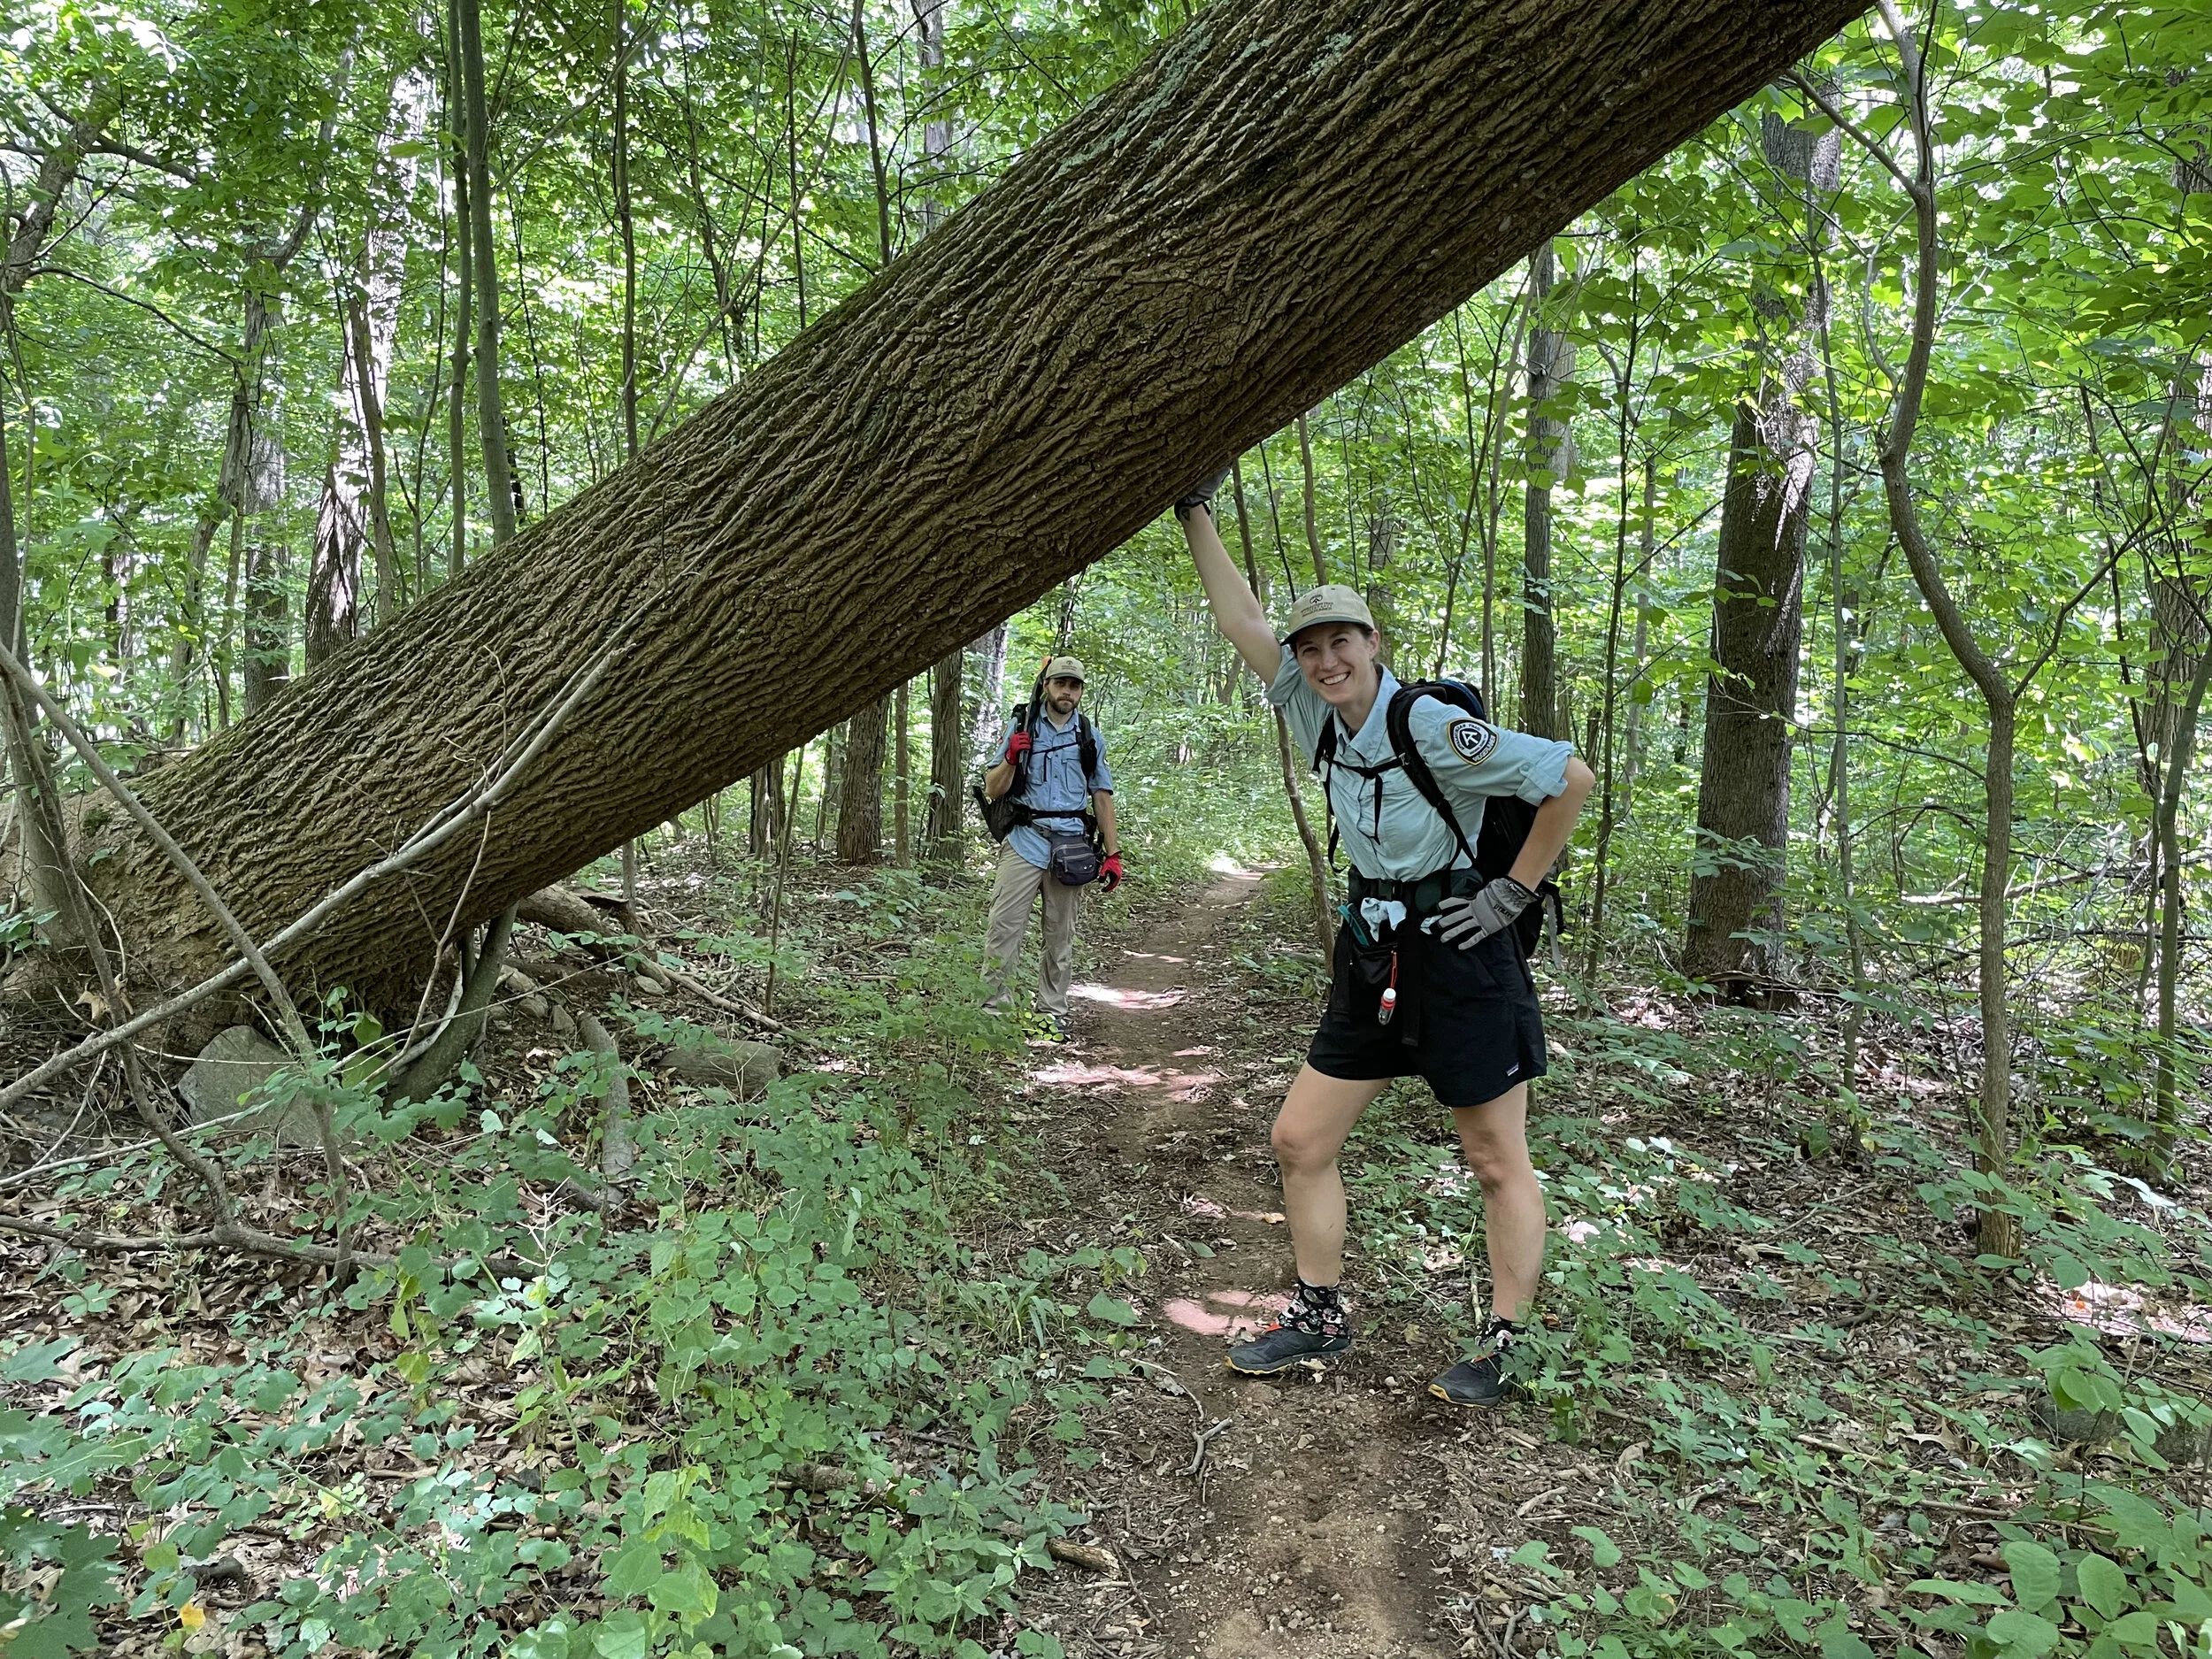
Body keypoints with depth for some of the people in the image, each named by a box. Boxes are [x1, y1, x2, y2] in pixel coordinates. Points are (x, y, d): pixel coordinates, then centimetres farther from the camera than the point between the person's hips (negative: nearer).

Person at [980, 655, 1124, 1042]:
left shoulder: (1090, 737, 14)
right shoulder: (1022, 727, 8)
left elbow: (1102, 797, 15)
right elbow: (993, 790, 6)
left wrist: (1112, 853, 8)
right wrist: (1011, 758, -13)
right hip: (1025, 839, -2)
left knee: (1061, 935, 6)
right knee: (1004, 927, -9)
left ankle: (1052, 1012, 12)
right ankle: (995, 1006, -5)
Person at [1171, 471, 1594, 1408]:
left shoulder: (1433, 728, -17)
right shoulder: (1320, 718, 3)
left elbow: (1571, 778, -15)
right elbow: (1244, 625, 6)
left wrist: (1515, 890, -12)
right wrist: (1195, 515, 5)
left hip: (1460, 955, -7)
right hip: (1373, 958, 7)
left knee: (1499, 1163, 5)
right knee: (1299, 1140, 8)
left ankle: (1503, 1348, 19)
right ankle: (1319, 1317, 23)